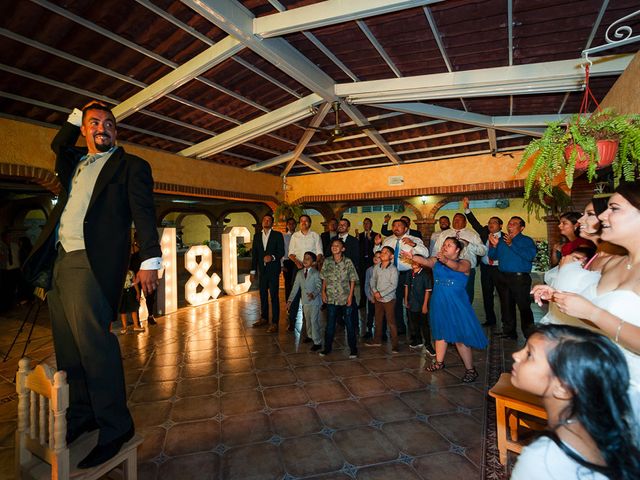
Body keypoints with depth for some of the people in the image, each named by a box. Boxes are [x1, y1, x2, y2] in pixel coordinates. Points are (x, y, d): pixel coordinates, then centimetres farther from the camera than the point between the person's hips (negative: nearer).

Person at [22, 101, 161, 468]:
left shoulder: (131, 165, 2)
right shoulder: (75, 162, 22)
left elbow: (144, 213, -8)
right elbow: (58, 145, 44)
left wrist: (150, 261, -18)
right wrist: (78, 114, 28)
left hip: (92, 262, -8)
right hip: (59, 261, 8)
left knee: (92, 341, -13)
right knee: (68, 349, 11)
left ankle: (115, 426, -1)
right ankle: (81, 416, 24)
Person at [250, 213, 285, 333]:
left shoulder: (277, 235, 1)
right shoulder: (257, 237, 13)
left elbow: (281, 251, -5)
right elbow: (254, 254, 13)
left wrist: (272, 257, -24)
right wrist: (253, 271, 9)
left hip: (273, 270, -4)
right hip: (262, 270, 5)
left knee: (274, 296, -5)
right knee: (263, 295, 13)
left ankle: (274, 323, 0)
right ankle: (264, 318, 27)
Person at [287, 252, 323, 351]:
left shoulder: (316, 273, -11)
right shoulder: (300, 273, 6)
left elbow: (319, 286, -18)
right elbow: (295, 287, 6)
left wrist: (313, 294, -36)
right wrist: (290, 300, 1)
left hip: (314, 301, -6)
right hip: (305, 301, 6)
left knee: (314, 321, -7)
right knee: (307, 320, 20)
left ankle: (317, 342, 2)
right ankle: (310, 335, 41)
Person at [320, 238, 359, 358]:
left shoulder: (348, 262, -5)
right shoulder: (327, 262, 3)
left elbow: (352, 280, -3)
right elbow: (324, 279, 10)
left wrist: (350, 296, -7)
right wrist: (323, 292, 1)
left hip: (345, 298, -2)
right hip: (331, 298, 2)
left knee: (349, 324, 5)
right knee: (330, 324, 12)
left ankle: (353, 349, 17)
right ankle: (327, 347, 26)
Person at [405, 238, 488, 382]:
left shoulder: (465, 263, -4)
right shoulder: (437, 260, 5)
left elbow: (456, 266, -27)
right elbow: (426, 261, -15)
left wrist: (445, 260, -49)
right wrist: (413, 257, -36)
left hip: (456, 304, -4)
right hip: (439, 303, 4)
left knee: (460, 337, -2)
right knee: (440, 333, 18)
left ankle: (470, 370, 13)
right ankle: (439, 362, 34)